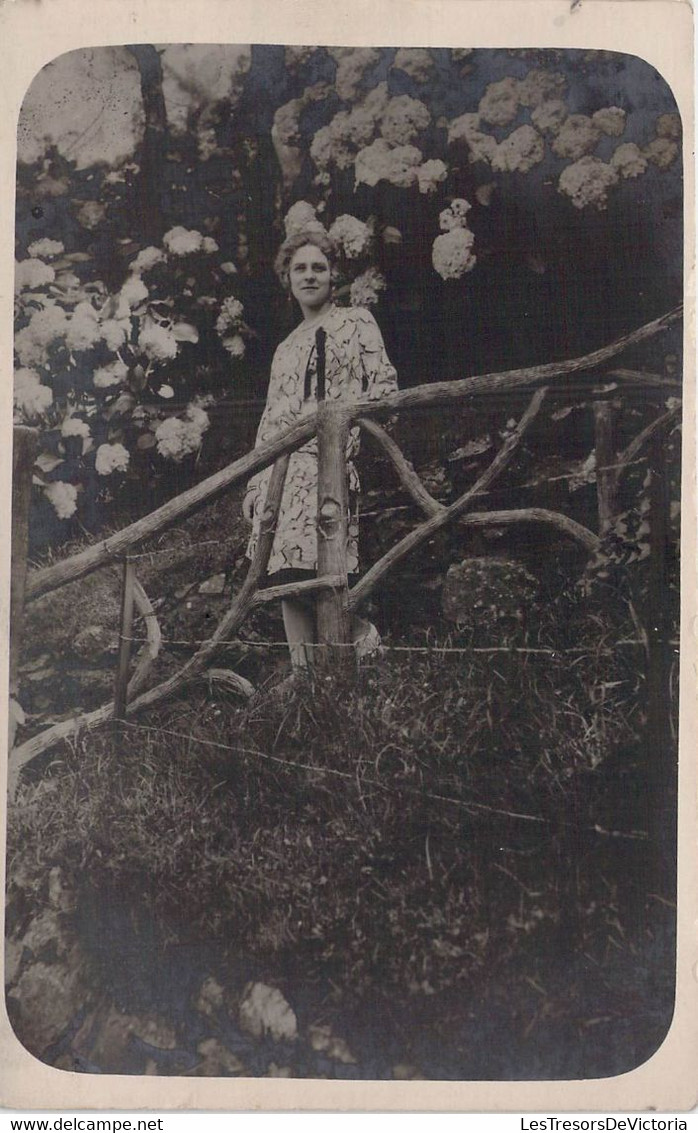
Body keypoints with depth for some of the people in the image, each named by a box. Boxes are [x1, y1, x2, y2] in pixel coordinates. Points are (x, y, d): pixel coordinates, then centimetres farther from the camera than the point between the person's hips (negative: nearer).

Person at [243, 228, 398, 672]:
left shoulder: (356, 322, 11)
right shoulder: (286, 348, 26)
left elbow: (385, 384, 1)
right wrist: (253, 483, 16)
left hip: (329, 456, -6)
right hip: (281, 464, 6)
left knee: (316, 567, -22)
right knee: (284, 574, -2)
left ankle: (363, 635, 0)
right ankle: (302, 675, 2)